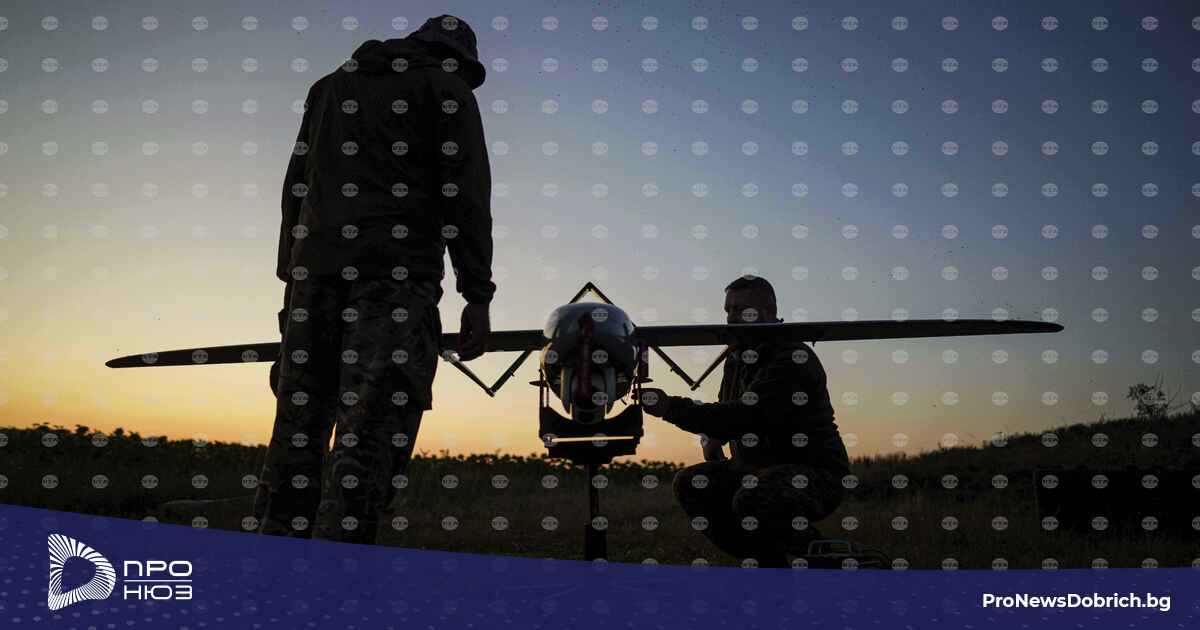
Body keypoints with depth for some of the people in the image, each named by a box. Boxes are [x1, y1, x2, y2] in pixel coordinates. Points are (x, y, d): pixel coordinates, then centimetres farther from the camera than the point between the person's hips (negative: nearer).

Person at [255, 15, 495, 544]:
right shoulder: (447, 88, 10)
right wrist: (477, 297, -4)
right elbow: (464, 196, -1)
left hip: (315, 269, 5)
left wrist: (291, 278, 17)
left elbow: (296, 187, 19)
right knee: (371, 436, -9)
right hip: (398, 274, -5)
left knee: (298, 427, 6)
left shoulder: (330, 86, 25)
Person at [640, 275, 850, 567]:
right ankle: (766, 562, 1)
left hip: (815, 472, -9)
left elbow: (746, 414, -31)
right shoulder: (737, 358, 11)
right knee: (691, 483, -8)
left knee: (752, 500, -36)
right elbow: (729, 409, 24)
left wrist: (671, 407, -34)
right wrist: (713, 436, -1)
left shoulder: (794, 359, -19)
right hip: (760, 468, 9)